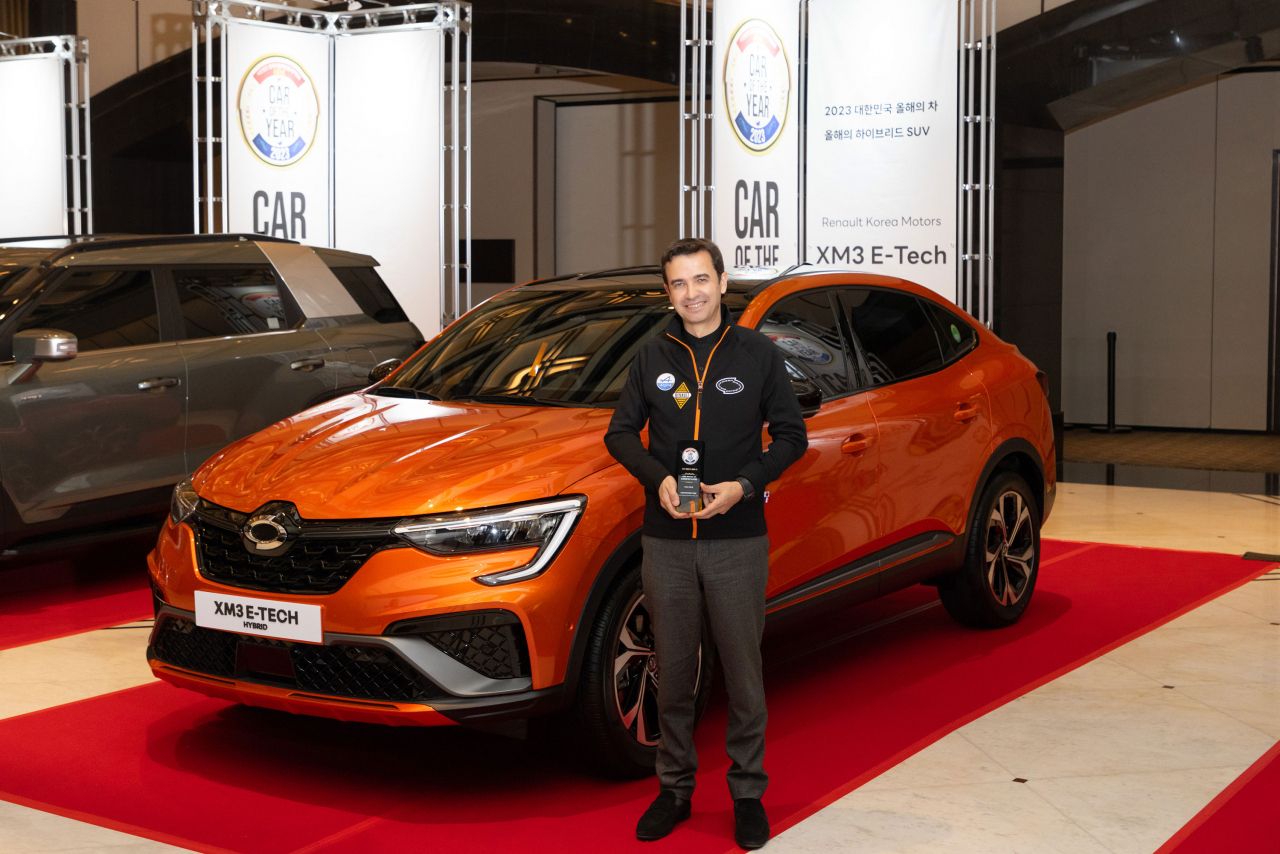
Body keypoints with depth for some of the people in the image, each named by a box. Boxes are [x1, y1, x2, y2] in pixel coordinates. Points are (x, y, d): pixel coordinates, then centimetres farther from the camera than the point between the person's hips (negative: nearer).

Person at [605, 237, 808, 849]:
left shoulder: (757, 354, 2)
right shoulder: (652, 358, 8)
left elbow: (791, 435, 3)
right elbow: (621, 433, 10)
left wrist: (743, 485, -12)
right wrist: (658, 478, -9)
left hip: (737, 540, -2)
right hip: (666, 543, 2)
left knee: (743, 672, 3)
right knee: (673, 673, 9)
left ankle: (748, 794, 16)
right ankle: (675, 788, 22)